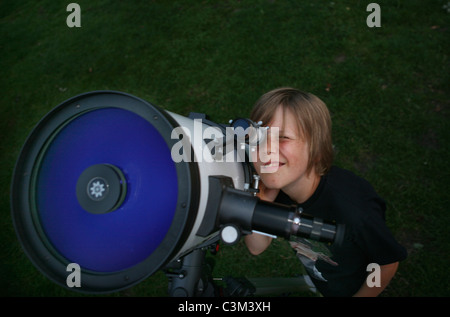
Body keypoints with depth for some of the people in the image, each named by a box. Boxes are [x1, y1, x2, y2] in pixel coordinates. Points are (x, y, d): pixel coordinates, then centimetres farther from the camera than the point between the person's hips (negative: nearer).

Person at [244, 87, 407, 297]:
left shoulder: (352, 210, -42)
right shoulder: (272, 188, -26)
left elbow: (388, 264, -23)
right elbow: (256, 248, -15)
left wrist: (359, 296, -7)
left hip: (357, 288, -3)